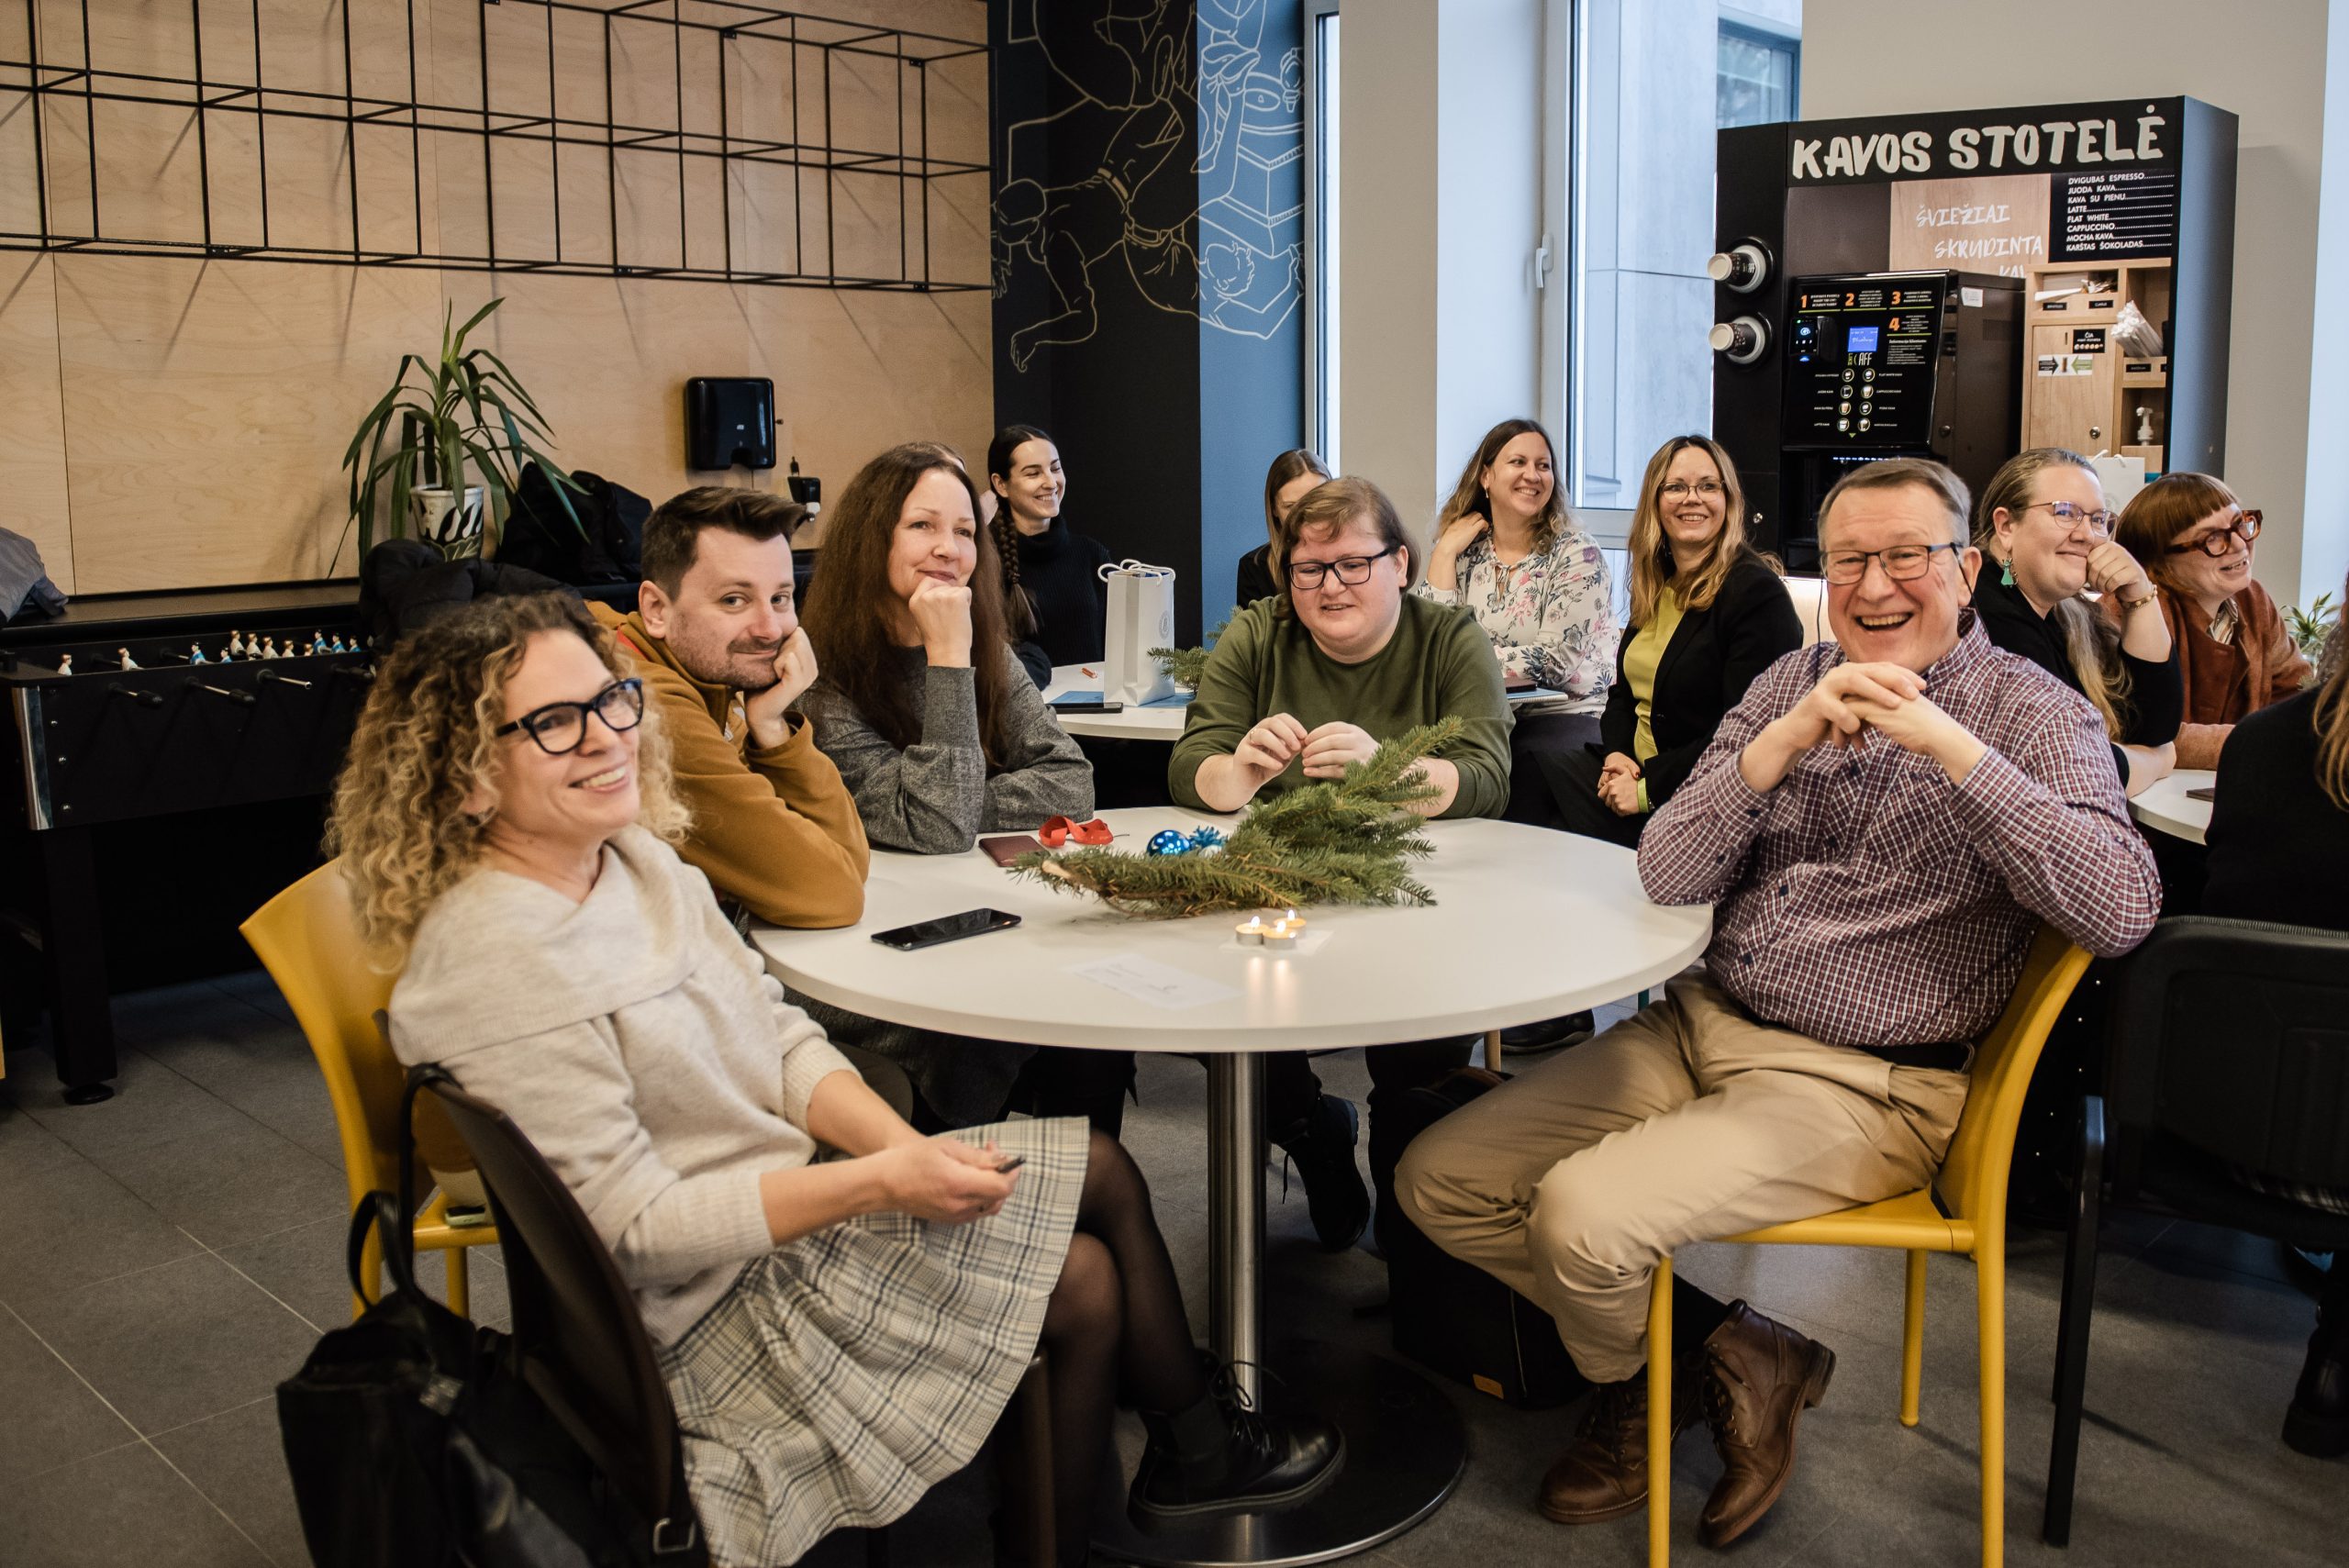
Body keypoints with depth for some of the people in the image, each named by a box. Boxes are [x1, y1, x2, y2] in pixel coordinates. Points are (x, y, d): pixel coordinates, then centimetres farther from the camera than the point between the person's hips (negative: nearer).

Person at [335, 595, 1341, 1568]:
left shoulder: (636, 857, 1)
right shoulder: (496, 965, -26)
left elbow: (780, 1040, 5)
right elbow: (636, 1226, -25)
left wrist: (901, 1143, -13)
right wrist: (883, 1184, -26)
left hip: (786, 1192, 8)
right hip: (720, 1305, -8)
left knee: (1099, 1204, 4)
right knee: (1082, 1282, -6)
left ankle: (1188, 1447, 24)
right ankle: (1195, 1448, 23)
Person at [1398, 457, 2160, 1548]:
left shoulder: (2030, 712, -4)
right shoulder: (1792, 683, 9)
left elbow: (2121, 911, -21)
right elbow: (1668, 877, -1)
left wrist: (1950, 745, -24)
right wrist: (1785, 742, -16)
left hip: (1858, 1083, -6)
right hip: (1702, 1027, 6)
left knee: (1582, 1213, -25)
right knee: (1441, 1180, -3)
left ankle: (1636, 1388, 13)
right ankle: (1725, 1354, 6)